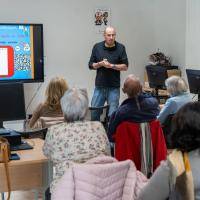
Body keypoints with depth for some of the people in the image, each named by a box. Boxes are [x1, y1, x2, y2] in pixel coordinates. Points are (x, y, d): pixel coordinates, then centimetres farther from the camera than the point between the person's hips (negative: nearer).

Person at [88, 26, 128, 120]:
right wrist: (100, 64, -12)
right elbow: (91, 65, 6)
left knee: (113, 114, 1)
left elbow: (125, 66, -2)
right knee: (94, 112, 5)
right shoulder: (97, 47, 5)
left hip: (114, 87, -2)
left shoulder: (120, 48, 0)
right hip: (99, 86, 2)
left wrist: (112, 65, -14)